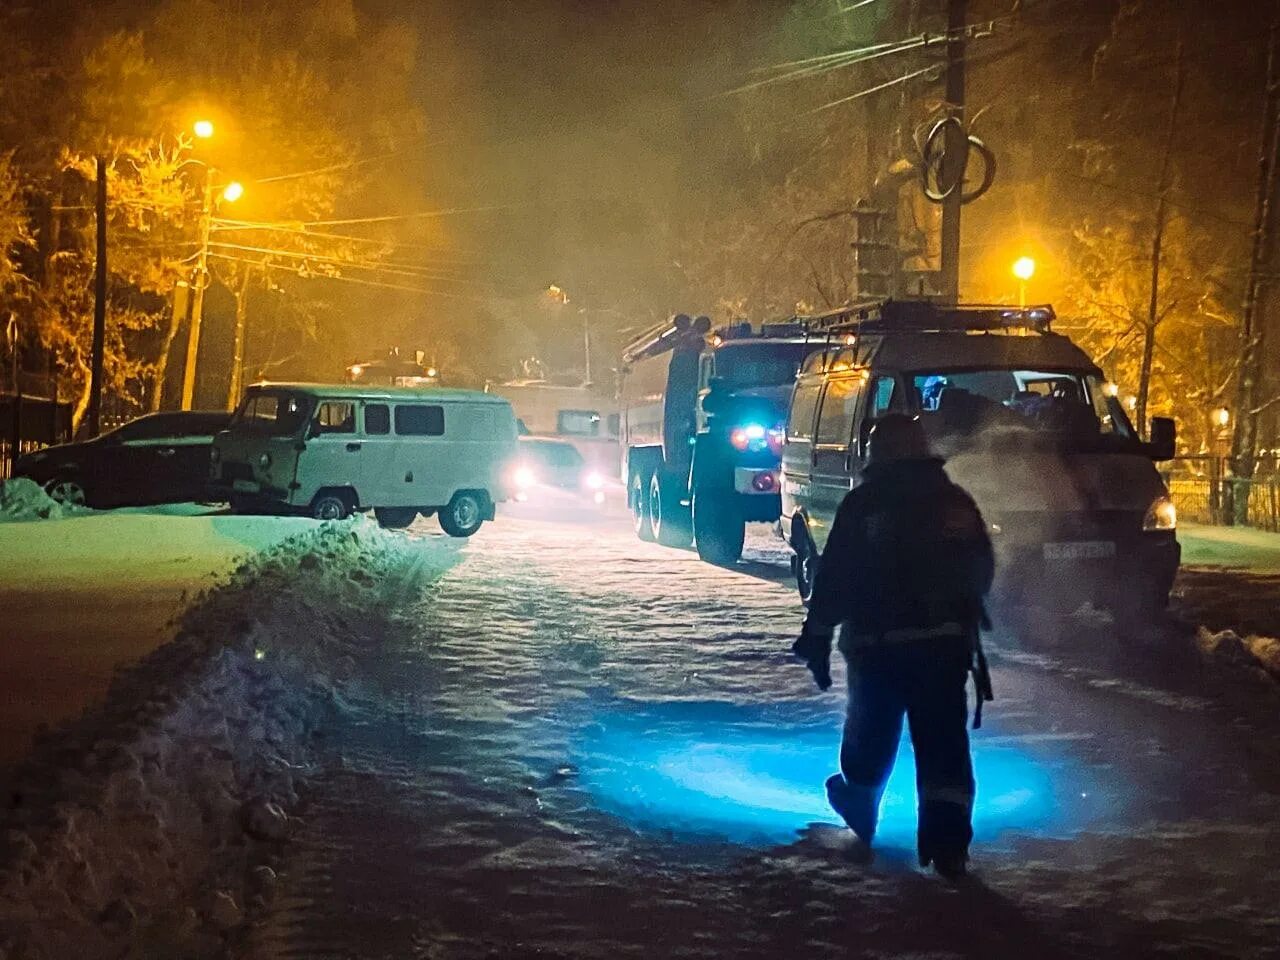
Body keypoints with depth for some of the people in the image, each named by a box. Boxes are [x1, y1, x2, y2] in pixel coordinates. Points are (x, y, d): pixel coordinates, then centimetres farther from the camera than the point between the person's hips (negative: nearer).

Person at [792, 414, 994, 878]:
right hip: (945, 642, 2)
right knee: (943, 742, 1)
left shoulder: (862, 505, -5)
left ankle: (859, 810, 38)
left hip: (876, 644, -1)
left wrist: (817, 636, -2)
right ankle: (947, 840, -9)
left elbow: (833, 579, -8)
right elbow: (982, 571, 15)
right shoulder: (956, 503, 7)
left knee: (871, 734, 18)